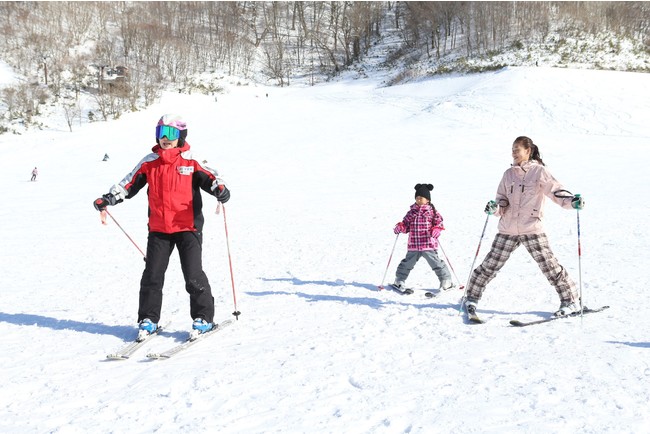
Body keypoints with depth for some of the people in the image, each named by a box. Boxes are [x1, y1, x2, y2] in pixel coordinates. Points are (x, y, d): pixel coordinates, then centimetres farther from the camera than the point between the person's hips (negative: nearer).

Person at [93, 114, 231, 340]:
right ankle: (148, 320, 17)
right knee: (152, 275, 4)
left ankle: (203, 318, 10)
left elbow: (209, 177, -9)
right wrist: (108, 198, 1)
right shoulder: (149, 162, 7)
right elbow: (129, 183, 11)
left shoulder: (191, 162, -2)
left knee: (193, 275, -5)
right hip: (158, 229, 3)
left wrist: (220, 189, -31)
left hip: (187, 228, -3)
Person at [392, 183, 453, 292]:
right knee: (407, 263, 10)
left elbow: (438, 222, -4)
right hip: (413, 245, 3)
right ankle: (399, 281, 25)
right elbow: (406, 224, 14)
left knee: (435, 262, -2)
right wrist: (400, 227, -6)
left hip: (428, 244, -3)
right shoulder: (412, 212, 10)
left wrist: (436, 230, -23)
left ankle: (446, 280, 12)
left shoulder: (432, 211, 0)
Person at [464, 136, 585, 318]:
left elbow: (556, 191, -10)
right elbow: (502, 200, 11)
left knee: (549, 265, -4)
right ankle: (472, 297, 18)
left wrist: (572, 201, -29)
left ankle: (570, 301, 7)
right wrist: (495, 207, -11)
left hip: (532, 229, -3)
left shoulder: (539, 172, -2)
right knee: (490, 265, 4)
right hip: (507, 229, 4)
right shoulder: (509, 174, 11)